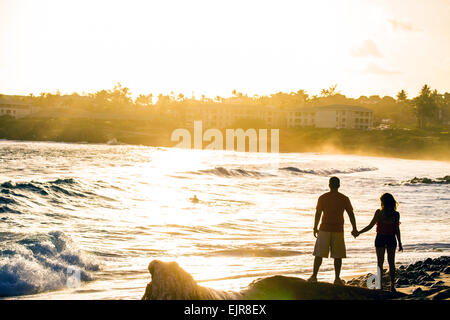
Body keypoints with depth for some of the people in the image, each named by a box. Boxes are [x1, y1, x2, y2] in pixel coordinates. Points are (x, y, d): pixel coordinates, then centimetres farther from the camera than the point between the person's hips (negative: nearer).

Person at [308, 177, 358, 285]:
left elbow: (318, 214, -1)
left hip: (324, 230, 0)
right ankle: (337, 279, 7)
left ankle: (314, 276, 2)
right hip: (338, 231, 1)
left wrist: (315, 228, 9)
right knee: (338, 256, 7)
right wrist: (354, 229, 13)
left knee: (319, 254, 5)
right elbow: (351, 214, 4)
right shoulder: (344, 199, 1)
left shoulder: (322, 198, -1)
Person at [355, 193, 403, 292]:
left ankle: (380, 284, 4)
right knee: (391, 263, 9)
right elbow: (397, 230, -2)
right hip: (391, 239, 2)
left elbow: (370, 226, -9)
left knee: (380, 262, 6)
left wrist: (358, 232, 0)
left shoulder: (379, 212, -10)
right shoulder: (396, 214, -4)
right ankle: (392, 285, 10)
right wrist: (400, 243, 6)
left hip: (380, 239, -2)